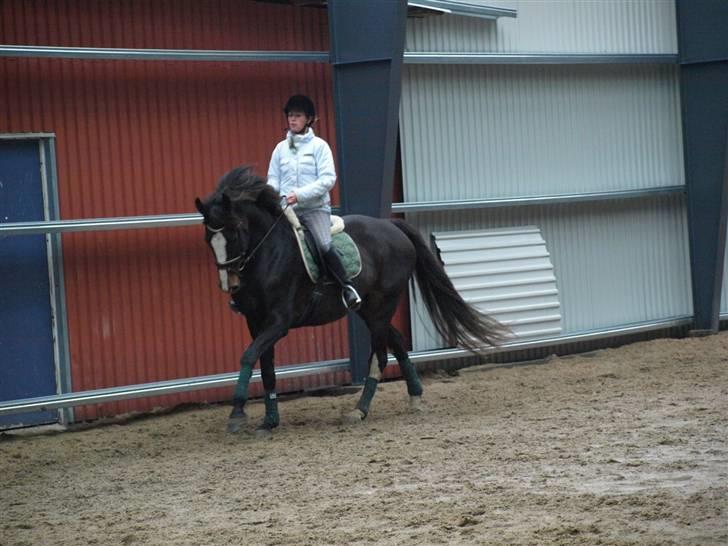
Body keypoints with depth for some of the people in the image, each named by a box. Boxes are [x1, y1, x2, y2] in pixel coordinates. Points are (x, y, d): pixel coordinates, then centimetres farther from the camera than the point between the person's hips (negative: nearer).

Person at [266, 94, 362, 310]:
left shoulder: (319, 145, 2)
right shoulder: (281, 148, 13)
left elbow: (328, 179, -7)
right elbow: (273, 180, 16)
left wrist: (300, 194, -18)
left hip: (315, 206, -4)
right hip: (287, 209, 4)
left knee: (324, 246, -25)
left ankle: (347, 288, -16)